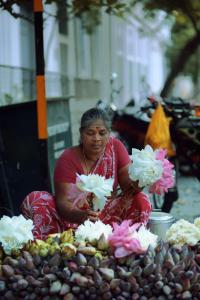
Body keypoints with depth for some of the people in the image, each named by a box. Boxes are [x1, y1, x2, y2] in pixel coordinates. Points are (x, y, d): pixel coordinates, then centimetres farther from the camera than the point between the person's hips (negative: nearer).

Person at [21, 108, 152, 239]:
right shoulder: (68, 159, -14)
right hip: (74, 215, -1)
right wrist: (82, 216, -45)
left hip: (108, 216, 2)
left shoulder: (116, 147, -5)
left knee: (141, 200, -23)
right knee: (34, 200, -25)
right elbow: (64, 202, -22)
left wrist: (135, 185, -33)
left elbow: (128, 183, -7)